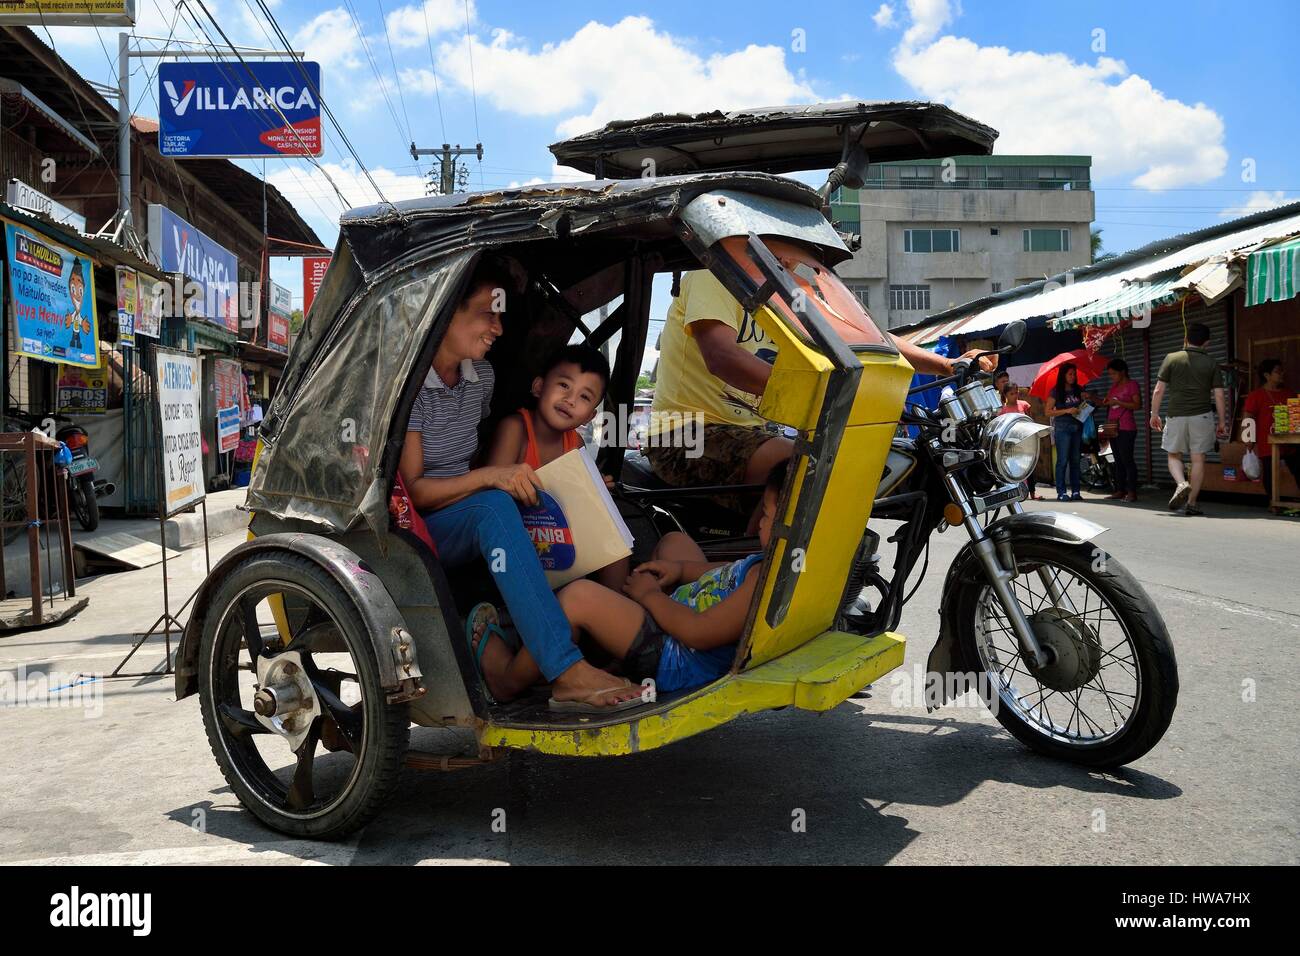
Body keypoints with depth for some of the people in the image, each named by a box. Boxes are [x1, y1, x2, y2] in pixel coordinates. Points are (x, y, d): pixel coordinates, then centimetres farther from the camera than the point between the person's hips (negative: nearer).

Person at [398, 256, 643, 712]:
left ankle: (491, 637, -25)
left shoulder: (481, 375, 9)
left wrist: (519, 481, 0)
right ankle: (567, 671, -45)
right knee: (492, 506, -37)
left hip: (466, 529, 7)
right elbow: (412, 490, -16)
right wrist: (489, 477, -29)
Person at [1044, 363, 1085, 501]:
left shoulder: (1078, 390, 13)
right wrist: (1067, 411, -14)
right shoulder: (1056, 391, -1)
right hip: (1062, 428, -5)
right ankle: (1061, 492, -4)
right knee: (1062, 460, -6)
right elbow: (1048, 412, -4)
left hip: (1077, 428, 5)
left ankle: (1075, 491, 8)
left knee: (1075, 460, 5)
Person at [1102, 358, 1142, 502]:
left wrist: (1118, 403, -16)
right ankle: (1120, 490, 12)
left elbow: (1138, 405, -13)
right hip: (1113, 427, 8)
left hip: (1126, 428, -8)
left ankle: (1132, 492, -9)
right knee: (1118, 461, 9)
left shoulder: (1132, 384, -5)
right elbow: (1105, 402, 16)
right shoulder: (1114, 385, 18)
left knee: (1127, 460, -9)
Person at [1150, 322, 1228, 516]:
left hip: (1176, 416, 0)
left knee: (1174, 456, 13)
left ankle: (1181, 484, -14)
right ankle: (1192, 503, 4)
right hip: (1202, 416, 0)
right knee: (1198, 460, 5)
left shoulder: (1172, 358, 0)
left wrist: (1154, 414, 7)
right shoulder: (1211, 362, 3)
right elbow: (1219, 395, 1)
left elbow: (1158, 390, -2)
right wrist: (1222, 422, 8)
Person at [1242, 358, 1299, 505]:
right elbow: (1247, 421, -6)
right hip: (1267, 447, -5)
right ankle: (1272, 503, 14)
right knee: (1270, 476, 2)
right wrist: (1250, 443, -11)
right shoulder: (1256, 396, -3)